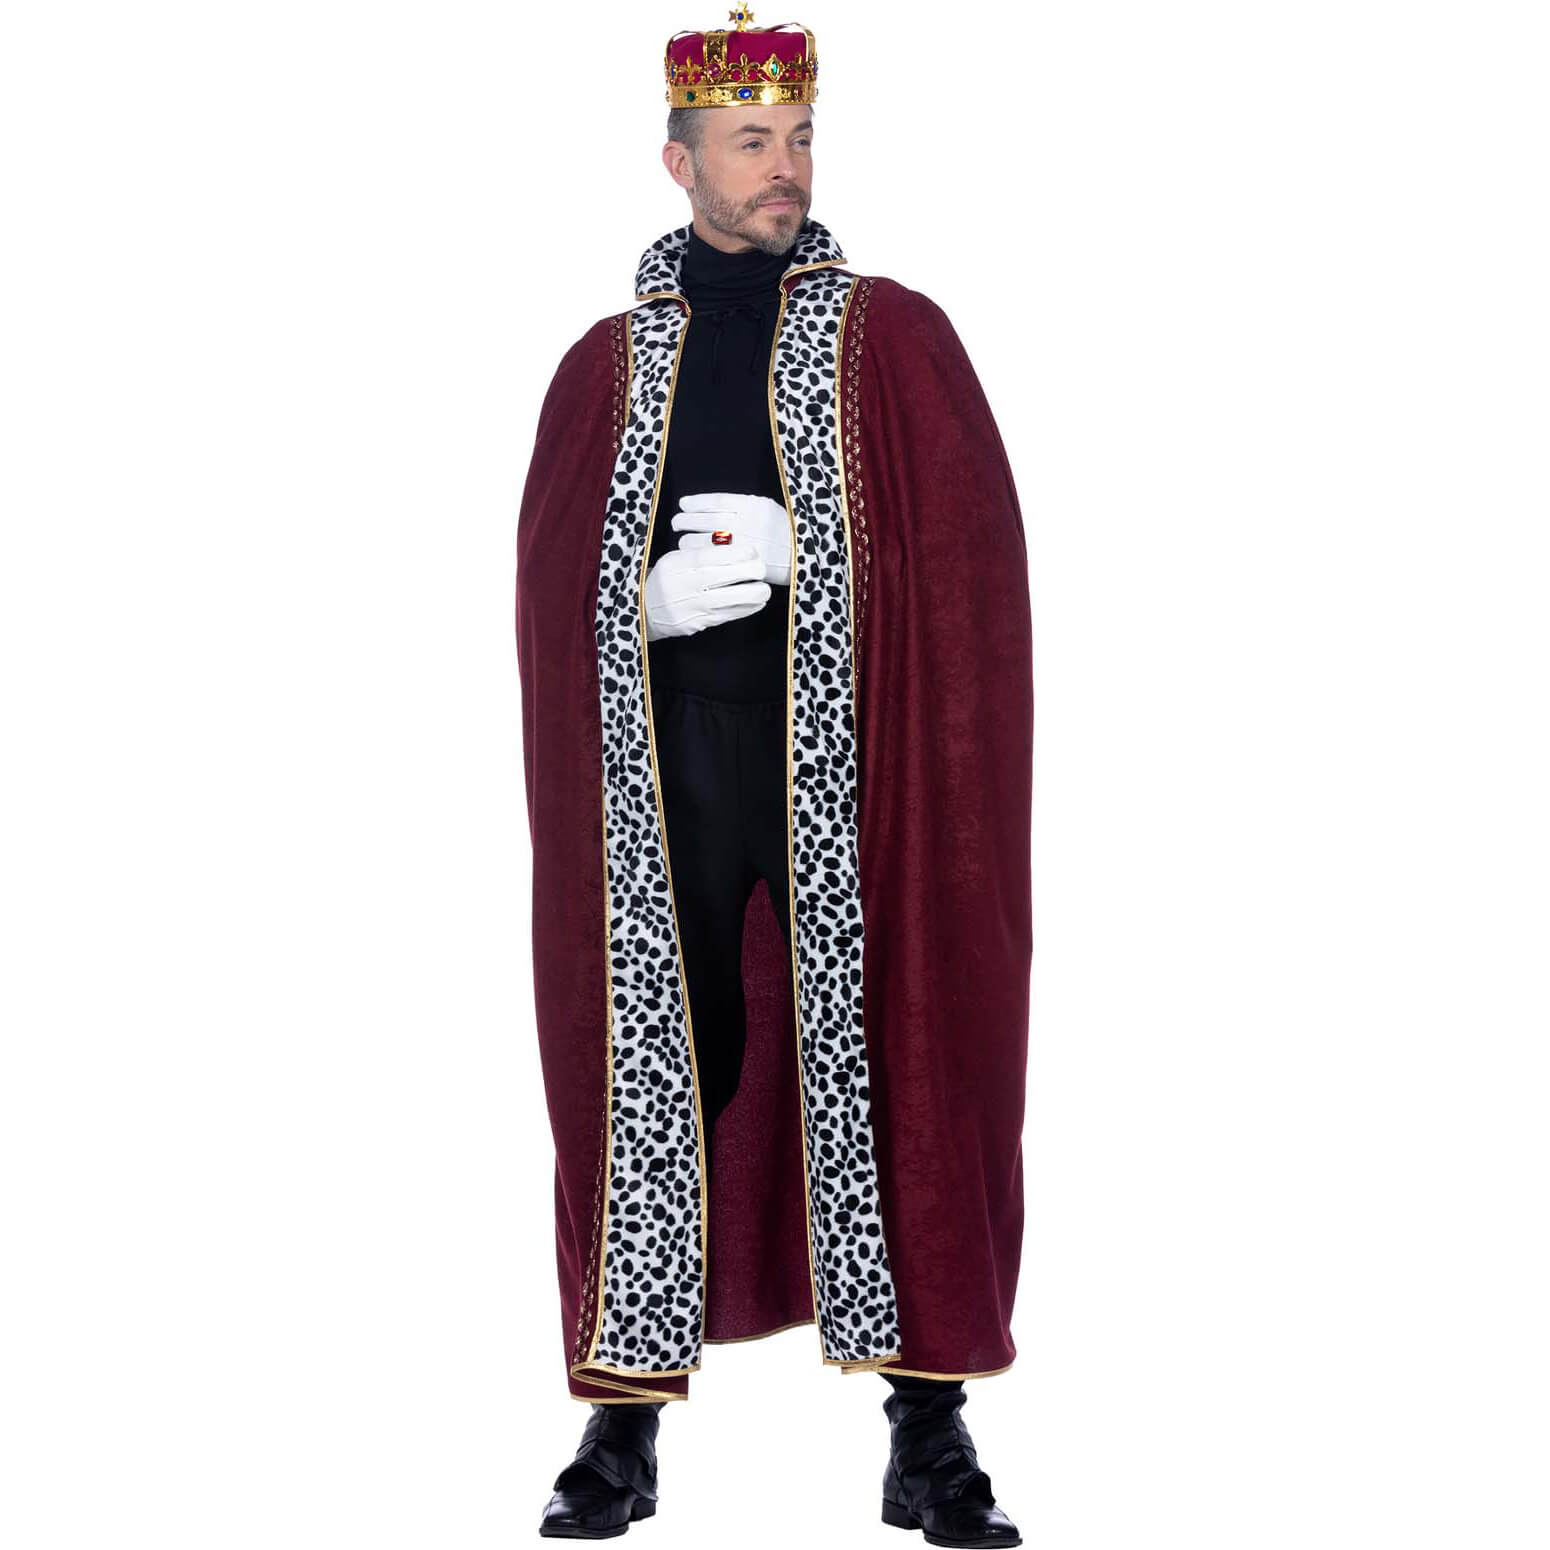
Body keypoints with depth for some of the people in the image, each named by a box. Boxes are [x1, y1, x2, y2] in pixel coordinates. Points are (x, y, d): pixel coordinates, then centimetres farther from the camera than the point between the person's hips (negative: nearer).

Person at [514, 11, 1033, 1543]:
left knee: (883, 1056, -3)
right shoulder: (607, 364, 13)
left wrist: (799, 556, -13)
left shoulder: (896, 339, 6)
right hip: (662, 771, 2)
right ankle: (625, 1423, 11)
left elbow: (970, 568, 0)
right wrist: (670, 593, -10)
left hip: (852, 766, -2)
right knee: (657, 1063, 2)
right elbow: (556, 592, 9)